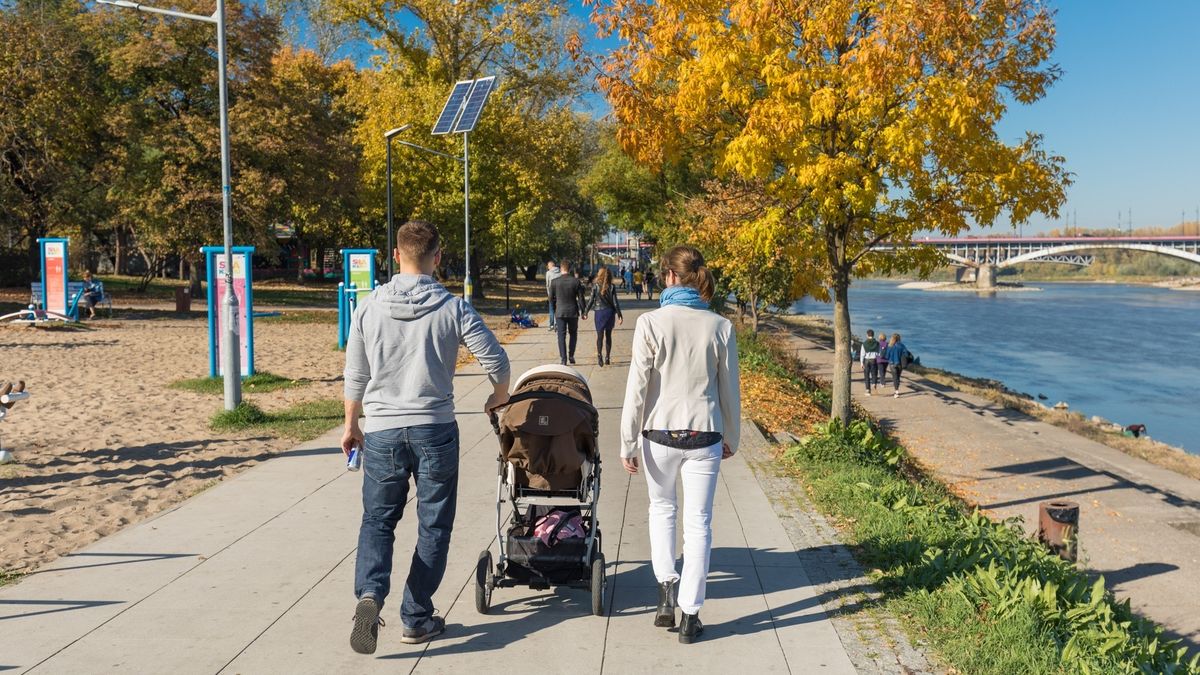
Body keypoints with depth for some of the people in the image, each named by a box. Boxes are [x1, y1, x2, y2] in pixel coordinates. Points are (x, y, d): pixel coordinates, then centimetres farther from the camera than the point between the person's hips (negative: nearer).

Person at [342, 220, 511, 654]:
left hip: (381, 431, 2)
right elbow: (496, 360, -5)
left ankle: (369, 593, -9)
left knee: (377, 521, 14)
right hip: (434, 430, -1)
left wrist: (351, 425, 19)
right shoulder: (452, 308, -6)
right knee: (433, 527, 11)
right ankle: (417, 618, 16)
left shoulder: (369, 307, -1)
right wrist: (499, 399, 15)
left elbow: (355, 377, 5)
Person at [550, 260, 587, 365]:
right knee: (573, 334, 17)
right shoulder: (576, 281, -5)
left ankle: (563, 358, 0)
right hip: (573, 312, 1)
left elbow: (551, 298, 3)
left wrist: (554, 311, 16)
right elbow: (581, 298, -3)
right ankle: (571, 356, 14)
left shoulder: (555, 282, -4)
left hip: (560, 312, 0)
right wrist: (583, 311, 5)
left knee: (561, 336, 4)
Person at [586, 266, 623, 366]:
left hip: (599, 312, -1)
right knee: (608, 335, 11)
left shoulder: (595, 286, -7)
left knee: (600, 335, 3)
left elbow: (591, 300, -5)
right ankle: (607, 358, 15)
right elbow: (615, 302, -4)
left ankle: (599, 356, -11)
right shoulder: (611, 287, -5)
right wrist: (619, 315, 2)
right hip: (610, 312, 1)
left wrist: (586, 311, 5)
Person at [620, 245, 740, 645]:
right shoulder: (720, 327, -3)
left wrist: (628, 443, -1)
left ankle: (666, 585, 11)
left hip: (660, 434, -1)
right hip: (704, 436, 1)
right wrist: (731, 438, 18)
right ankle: (690, 615, 14)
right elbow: (729, 389, 5)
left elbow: (638, 387, -9)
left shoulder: (651, 323, -10)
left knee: (661, 508, 24)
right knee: (698, 523, 9)